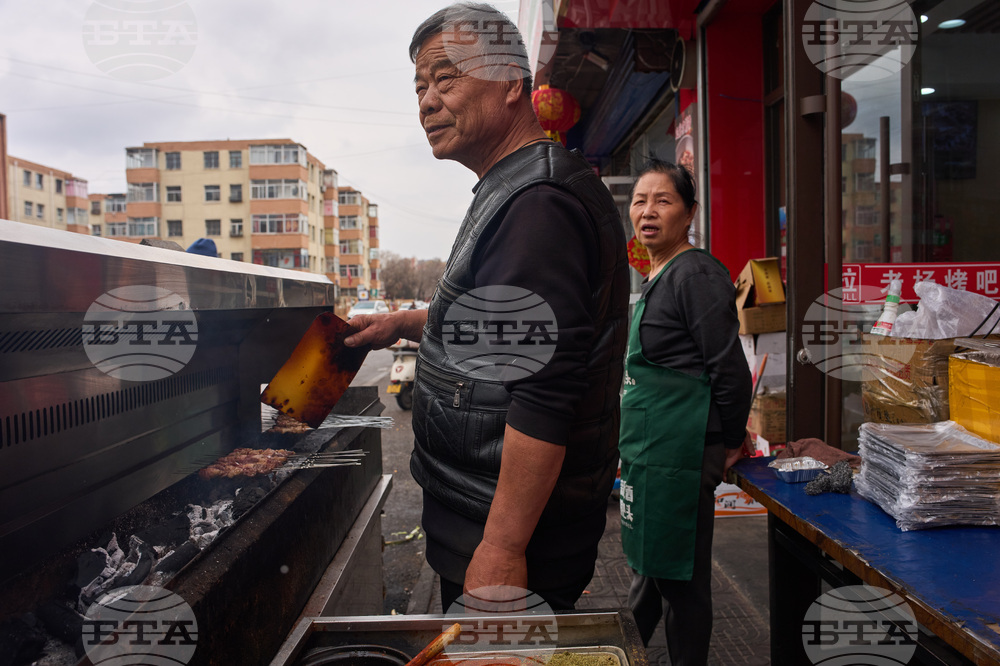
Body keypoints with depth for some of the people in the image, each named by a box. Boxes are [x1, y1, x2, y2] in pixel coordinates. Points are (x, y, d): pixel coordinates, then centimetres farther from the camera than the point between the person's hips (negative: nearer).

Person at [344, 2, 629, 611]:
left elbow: (544, 392, -30)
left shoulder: (539, 202, -23)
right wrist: (409, 323, 17)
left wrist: (502, 549, -27)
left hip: (509, 533, -10)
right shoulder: (512, 192, 13)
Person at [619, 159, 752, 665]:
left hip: (679, 453, -10)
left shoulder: (696, 274, -16)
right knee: (647, 567, 24)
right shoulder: (655, 278, 14)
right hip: (646, 450, 10)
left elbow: (730, 368, -17)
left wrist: (731, 442, -7)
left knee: (679, 579, 5)